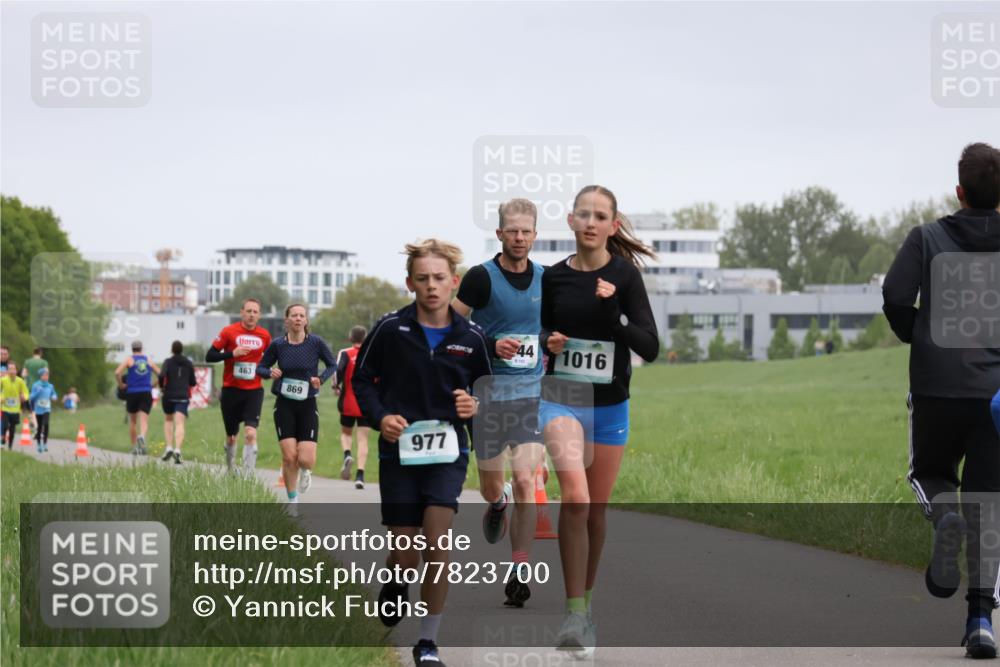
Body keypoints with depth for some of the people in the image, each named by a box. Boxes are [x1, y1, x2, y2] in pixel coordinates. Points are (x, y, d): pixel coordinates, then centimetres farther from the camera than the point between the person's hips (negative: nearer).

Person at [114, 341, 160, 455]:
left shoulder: (129, 360, 2)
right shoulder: (149, 361, 11)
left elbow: (117, 373, -13)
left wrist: (121, 384, 1)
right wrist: (152, 385, 19)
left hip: (132, 393, -1)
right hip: (146, 393, 1)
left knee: (132, 421, 16)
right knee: (144, 421, -9)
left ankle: (134, 447, 17)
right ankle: (142, 436, -40)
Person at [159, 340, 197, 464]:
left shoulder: (168, 362, 0)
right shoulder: (189, 363, 8)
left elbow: (162, 375, -16)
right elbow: (193, 382, 8)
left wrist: (161, 386, 3)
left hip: (169, 395, -1)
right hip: (183, 396, 1)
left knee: (168, 420, 20)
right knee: (180, 424, -8)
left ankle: (169, 447, 5)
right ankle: (177, 450, -28)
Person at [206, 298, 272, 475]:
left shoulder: (264, 335, 4)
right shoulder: (229, 332, -4)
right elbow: (209, 356, -6)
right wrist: (232, 353, -19)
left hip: (254, 391, 1)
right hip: (231, 390, -1)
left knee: (250, 434, -16)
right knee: (231, 436, 10)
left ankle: (248, 475, -16)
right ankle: (230, 470, 34)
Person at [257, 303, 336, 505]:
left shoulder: (316, 343, -5)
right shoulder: (277, 345, -3)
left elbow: (332, 365, 7)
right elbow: (260, 367, 8)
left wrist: (321, 379, -11)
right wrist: (270, 372, -14)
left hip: (308, 405, 0)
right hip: (284, 405, 0)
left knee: (306, 459, -10)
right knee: (289, 456, -8)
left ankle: (305, 472, 29)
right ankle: (292, 501, 10)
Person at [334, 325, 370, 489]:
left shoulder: (345, 354, -4)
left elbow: (338, 370, -19)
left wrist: (336, 386, -2)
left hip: (348, 403, -1)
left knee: (346, 433, 20)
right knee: (363, 440, 2)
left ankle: (347, 455, -11)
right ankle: (360, 475, -9)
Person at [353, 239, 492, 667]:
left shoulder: (470, 337, -2)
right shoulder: (390, 329, -6)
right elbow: (362, 378, 5)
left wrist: (475, 407, -10)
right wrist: (379, 417, -12)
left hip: (447, 452, 0)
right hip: (398, 452, 0)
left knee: (437, 544, -16)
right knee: (406, 558, 2)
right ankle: (394, 583, 41)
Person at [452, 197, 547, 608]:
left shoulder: (545, 279, 5)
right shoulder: (482, 277, -8)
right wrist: (490, 347, -19)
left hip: (531, 393, 2)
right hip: (488, 393, -2)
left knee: (525, 481, -13)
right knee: (490, 486, 10)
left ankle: (519, 574, -8)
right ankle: (498, 504, 49)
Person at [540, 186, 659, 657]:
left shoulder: (624, 275, -7)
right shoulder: (554, 277, -1)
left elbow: (650, 348, -12)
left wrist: (615, 312, -25)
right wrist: (547, 342, -7)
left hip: (610, 405, 1)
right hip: (562, 398, -1)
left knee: (596, 509, 12)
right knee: (575, 498, -22)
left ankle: (585, 603, 32)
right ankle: (575, 614, -20)